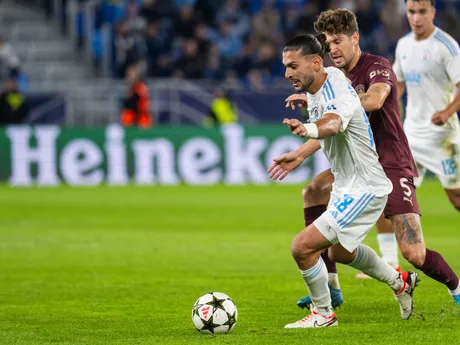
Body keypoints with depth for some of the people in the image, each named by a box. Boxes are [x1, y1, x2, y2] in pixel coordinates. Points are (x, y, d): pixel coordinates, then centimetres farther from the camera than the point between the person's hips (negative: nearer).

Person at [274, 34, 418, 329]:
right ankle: (400, 282, 50)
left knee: (303, 247, -17)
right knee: (340, 251, 30)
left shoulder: (339, 95, -28)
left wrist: (308, 129, -70)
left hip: (364, 189, -11)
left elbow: (333, 123, -52)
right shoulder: (315, 90, 1)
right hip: (346, 186, 11)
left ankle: (323, 313, 4)